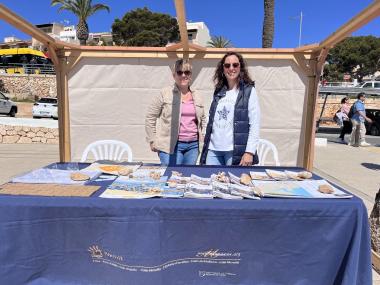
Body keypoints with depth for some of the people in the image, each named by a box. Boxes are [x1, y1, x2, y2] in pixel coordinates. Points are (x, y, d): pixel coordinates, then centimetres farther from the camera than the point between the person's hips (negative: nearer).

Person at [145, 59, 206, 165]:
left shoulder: (197, 97, 12)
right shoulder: (165, 94, -2)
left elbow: (203, 119, 24)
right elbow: (150, 117, 0)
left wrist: (203, 137, 13)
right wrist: (152, 141, -2)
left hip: (193, 146, 5)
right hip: (171, 146, -4)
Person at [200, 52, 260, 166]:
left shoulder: (249, 91, 0)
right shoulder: (218, 92, 14)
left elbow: (255, 125, -6)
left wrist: (249, 152, -14)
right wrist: (205, 147, 12)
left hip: (236, 151, -4)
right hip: (213, 150, 5)